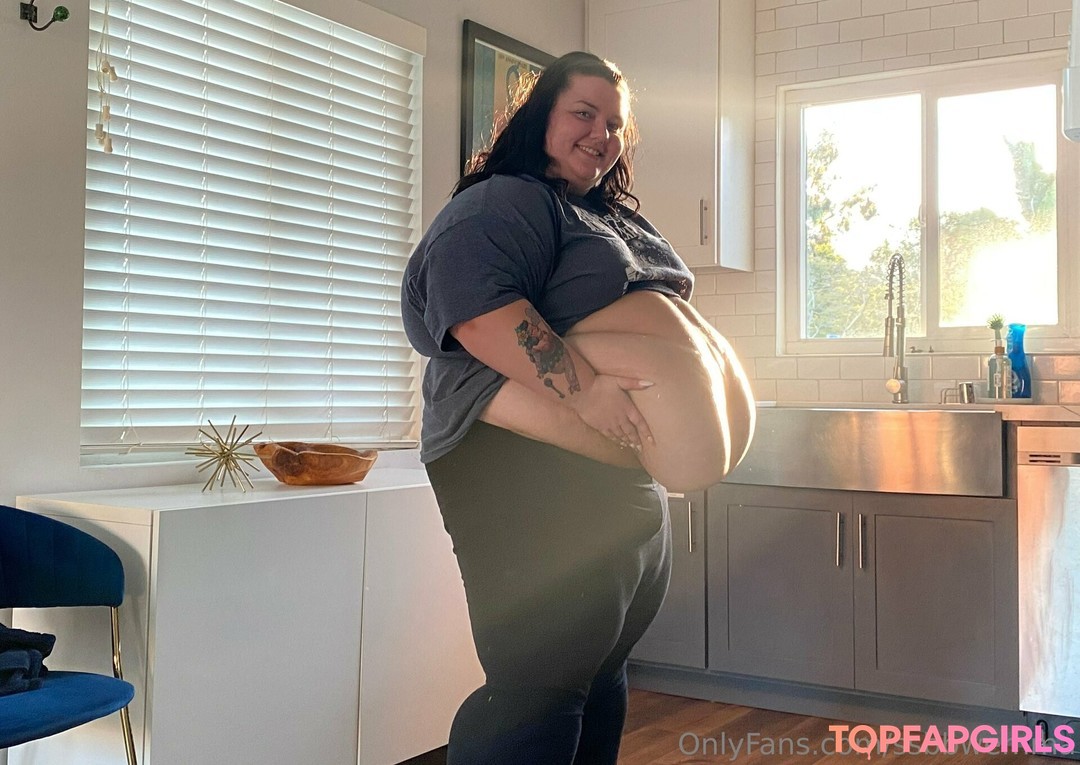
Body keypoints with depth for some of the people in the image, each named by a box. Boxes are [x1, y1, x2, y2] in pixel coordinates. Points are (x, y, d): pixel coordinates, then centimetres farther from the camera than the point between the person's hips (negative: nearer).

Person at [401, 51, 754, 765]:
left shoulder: (622, 219, 23)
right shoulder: (503, 202, -8)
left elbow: (659, 316, 32)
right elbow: (475, 305, -25)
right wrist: (586, 389, -28)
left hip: (628, 473, 10)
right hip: (535, 473, -10)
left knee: (602, 676, 17)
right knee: (537, 691, -8)